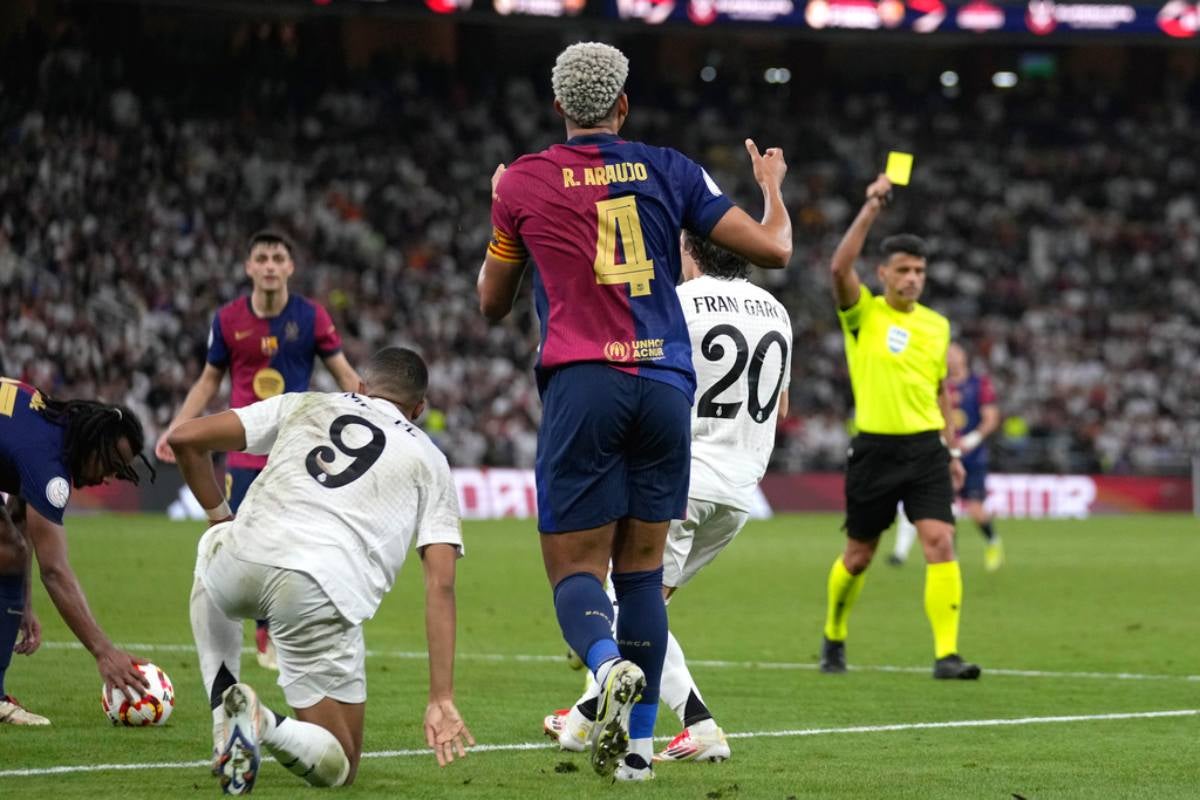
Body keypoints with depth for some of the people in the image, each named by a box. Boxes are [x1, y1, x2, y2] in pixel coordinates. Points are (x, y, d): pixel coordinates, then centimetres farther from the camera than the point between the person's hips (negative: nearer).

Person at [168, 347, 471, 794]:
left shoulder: (304, 405, 26)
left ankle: (224, 723, 24)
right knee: (337, 768, 16)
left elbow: (185, 438, 19)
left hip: (246, 558, 2)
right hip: (325, 590, -2)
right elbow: (440, 585, 12)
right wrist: (442, 701, 9)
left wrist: (218, 514, 35)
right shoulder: (428, 460, 23)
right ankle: (263, 724, -19)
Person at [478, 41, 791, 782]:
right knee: (643, 568, 12)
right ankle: (637, 741, 8)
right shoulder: (669, 170, 8)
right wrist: (772, 187, 30)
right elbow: (773, 250, 9)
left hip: (583, 385, -2)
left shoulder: (523, 182, 6)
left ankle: (610, 665, -31)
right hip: (665, 382, 2)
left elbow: (492, 305, 18)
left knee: (576, 568, 2)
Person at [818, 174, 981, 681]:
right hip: (875, 448, -2)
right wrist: (871, 208, -23)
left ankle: (946, 654, -16)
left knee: (941, 543, -14)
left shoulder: (936, 325, 10)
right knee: (859, 556, 9)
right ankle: (834, 637, 33)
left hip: (926, 448, 2)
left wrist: (953, 450, 16)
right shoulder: (862, 314, -2)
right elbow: (840, 267, -21)